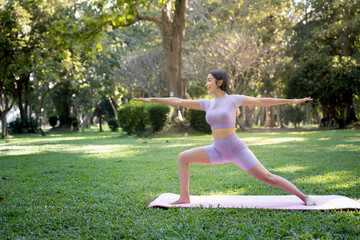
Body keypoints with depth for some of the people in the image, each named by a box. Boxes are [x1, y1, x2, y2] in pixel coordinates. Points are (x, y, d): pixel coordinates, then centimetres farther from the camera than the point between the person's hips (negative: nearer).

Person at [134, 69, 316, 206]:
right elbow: (178, 102, 8)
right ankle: (184, 197, 2)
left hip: (237, 149, -5)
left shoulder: (234, 99, -7)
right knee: (182, 157, -4)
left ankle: (304, 197, 4)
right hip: (218, 150, 5)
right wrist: (152, 99, 9)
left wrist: (292, 101, -5)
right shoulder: (207, 104, 5)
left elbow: (263, 101, -3)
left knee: (267, 177, -10)